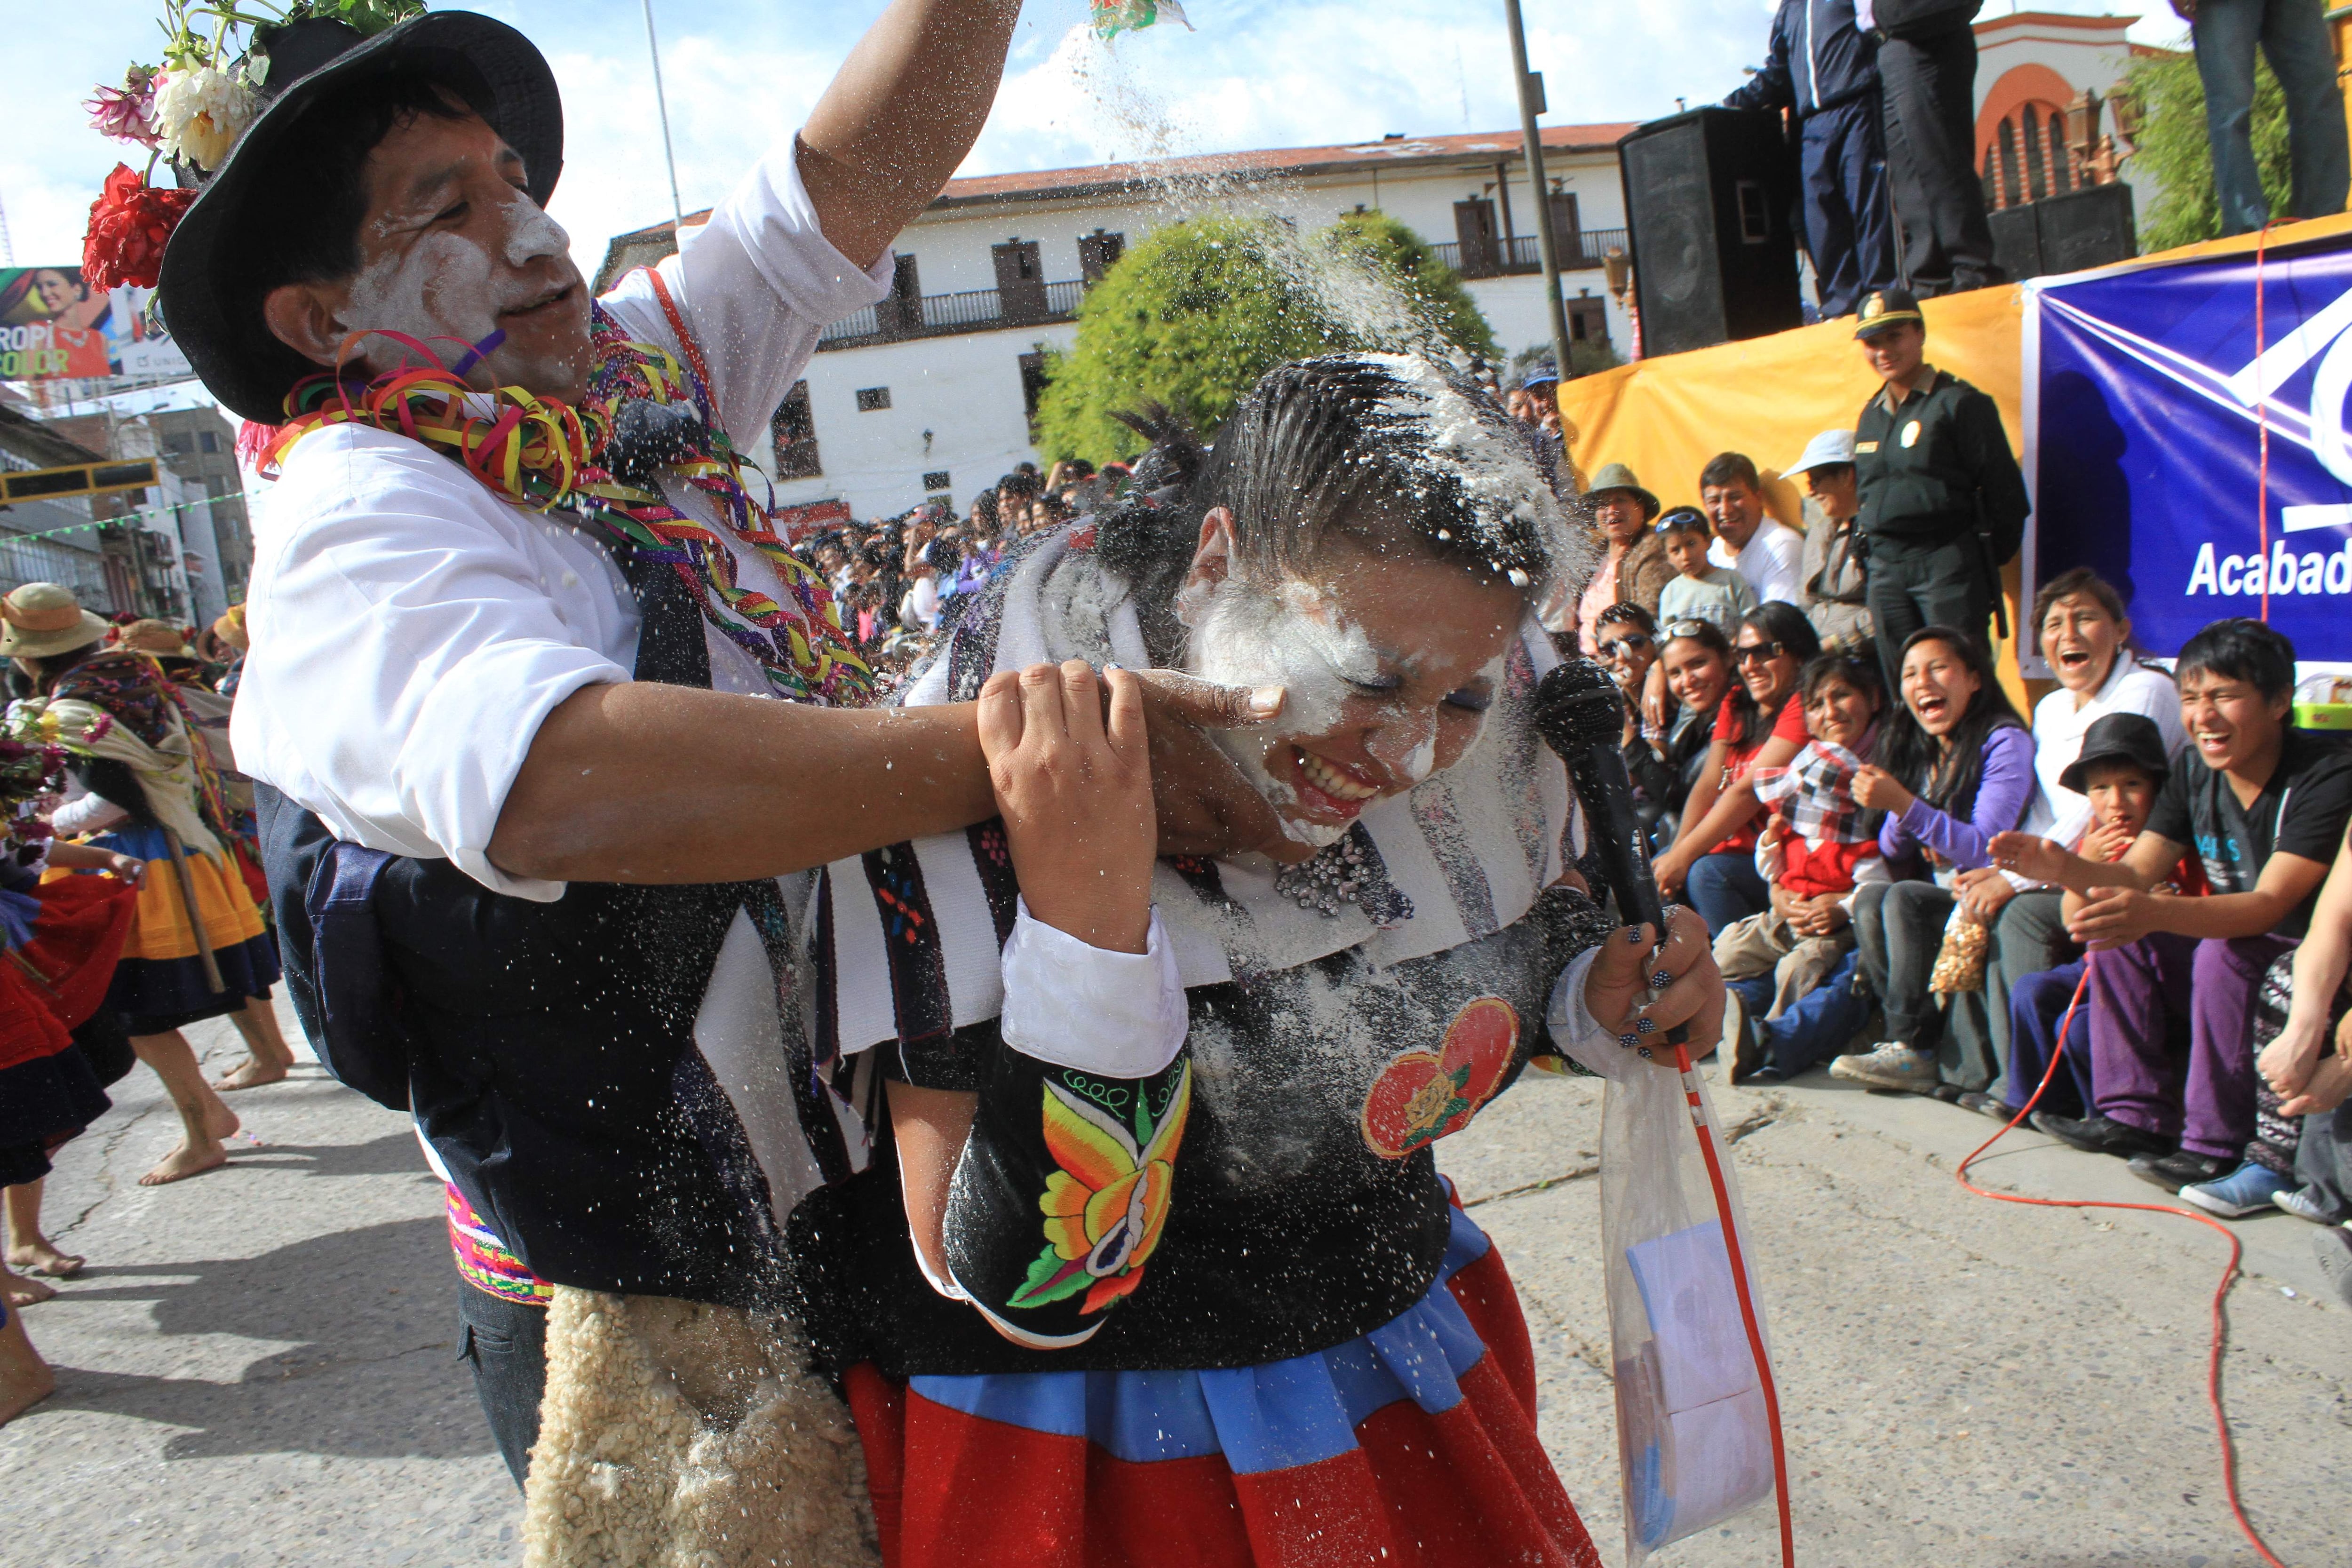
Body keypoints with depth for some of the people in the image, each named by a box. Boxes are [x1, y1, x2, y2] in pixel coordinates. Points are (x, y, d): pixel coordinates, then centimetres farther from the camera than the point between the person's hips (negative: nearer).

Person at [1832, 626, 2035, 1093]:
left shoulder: (2004, 742, -9)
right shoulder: (1915, 751, 11)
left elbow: (1985, 849, -19)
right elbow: (1893, 855, 10)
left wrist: (1905, 805, -29)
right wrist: (1897, 814, -13)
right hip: (1943, 899, 6)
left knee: (1905, 899, -28)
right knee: (1870, 899, -20)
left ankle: (1913, 1049, -19)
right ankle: (1924, 1044, -20)